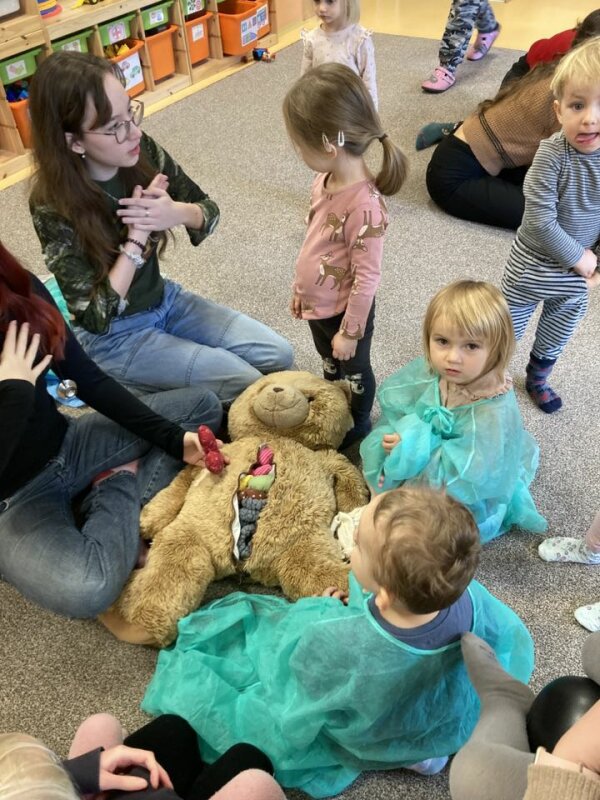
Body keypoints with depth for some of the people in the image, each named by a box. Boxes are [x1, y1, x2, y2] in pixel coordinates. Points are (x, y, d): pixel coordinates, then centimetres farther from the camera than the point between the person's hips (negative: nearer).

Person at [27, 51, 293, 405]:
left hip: (165, 299, 6)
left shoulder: (142, 151, -14)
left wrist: (178, 213, -25)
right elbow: (96, 316, -24)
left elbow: (209, 211, -1)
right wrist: (136, 236, -30)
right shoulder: (54, 207, -26)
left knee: (279, 356, -2)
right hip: (111, 337, -5)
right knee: (248, 385, -16)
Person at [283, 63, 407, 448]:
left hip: (344, 311, -8)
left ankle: (359, 426, 45)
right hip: (318, 304, 8)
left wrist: (350, 332, -18)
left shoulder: (364, 205, -34)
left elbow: (367, 278, -26)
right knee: (330, 366, 30)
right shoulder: (325, 179, -7)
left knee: (354, 372, 20)